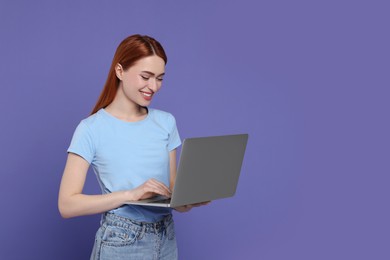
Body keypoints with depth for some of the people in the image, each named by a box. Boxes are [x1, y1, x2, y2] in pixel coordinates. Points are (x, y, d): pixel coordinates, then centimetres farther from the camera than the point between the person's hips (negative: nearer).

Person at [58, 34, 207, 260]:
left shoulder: (166, 122, 3)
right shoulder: (91, 129, -10)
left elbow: (172, 191, 8)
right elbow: (67, 205, -15)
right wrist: (131, 194, -23)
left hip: (166, 239, 4)